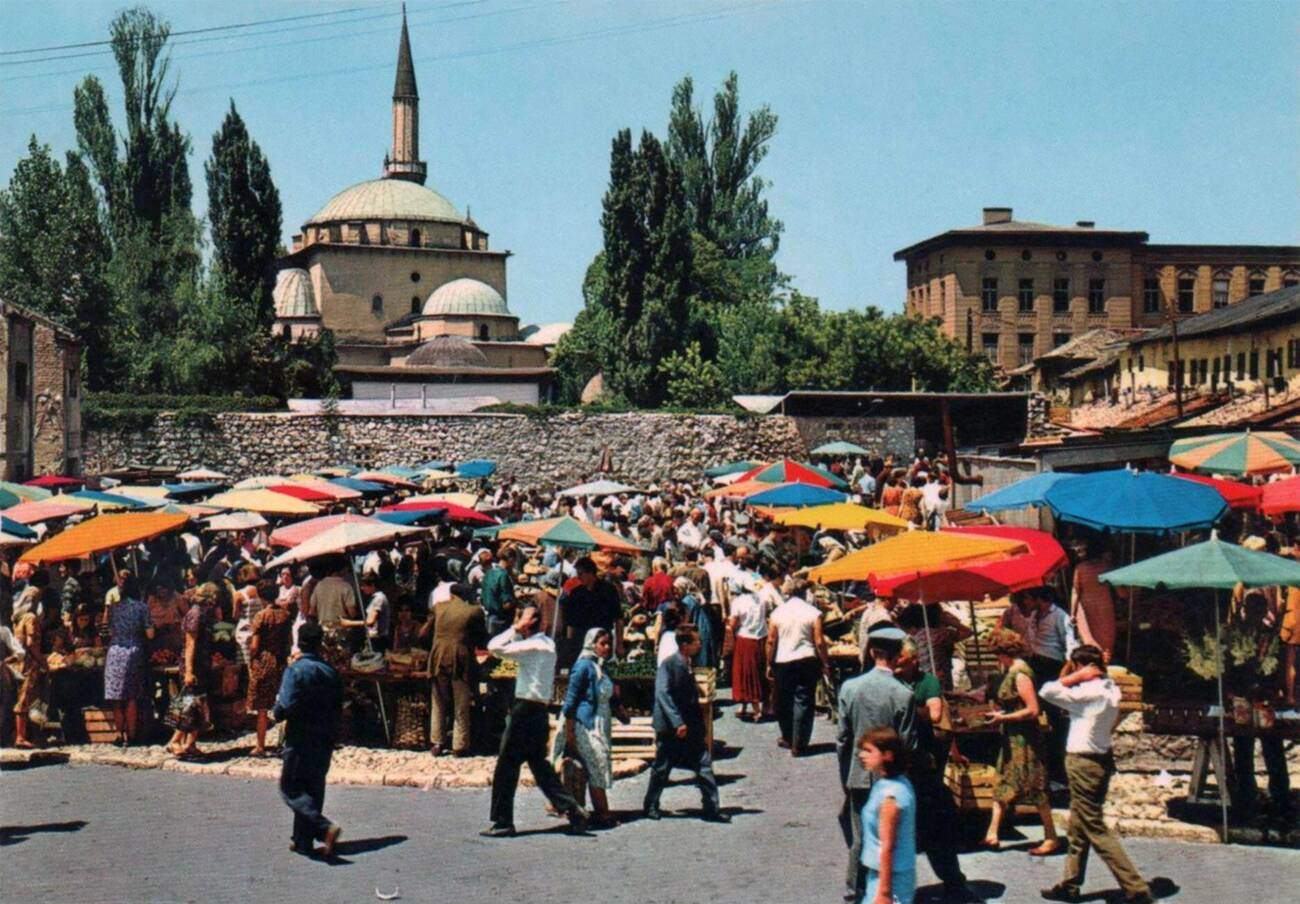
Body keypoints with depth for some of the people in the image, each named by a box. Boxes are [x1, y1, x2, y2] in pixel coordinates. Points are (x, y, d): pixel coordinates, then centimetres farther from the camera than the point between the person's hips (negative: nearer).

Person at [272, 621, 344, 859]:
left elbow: (286, 707, -20)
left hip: (300, 740, -6)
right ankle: (303, 841, 17)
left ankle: (325, 827, -18)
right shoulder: (330, 672, 5)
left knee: (291, 789, 0)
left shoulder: (295, 670, -13)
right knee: (313, 789, 14)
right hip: (325, 741, 6)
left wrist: (277, 712, 2)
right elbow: (338, 708, 8)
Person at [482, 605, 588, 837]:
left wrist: (515, 628, -10)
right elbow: (518, 646, 27)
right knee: (540, 767, 15)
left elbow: (494, 647, -19)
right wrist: (517, 631, 13)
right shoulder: (547, 644, 12)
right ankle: (572, 810, 9)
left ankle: (503, 822, 4)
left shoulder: (531, 647, -15)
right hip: (539, 711, 9)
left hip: (525, 711, -9)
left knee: (506, 768, 0)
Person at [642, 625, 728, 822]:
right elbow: (662, 695, -20)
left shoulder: (688, 665, 10)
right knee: (661, 769, 6)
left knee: (704, 765, 0)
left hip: (691, 728, 7)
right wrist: (677, 723, -25)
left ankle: (711, 809, 3)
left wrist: (701, 728, 14)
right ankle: (651, 805, 23)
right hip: (670, 728, -7)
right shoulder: (668, 664, -13)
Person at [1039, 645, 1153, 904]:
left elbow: (1047, 691, -18)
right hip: (1102, 759, 9)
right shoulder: (1111, 689, 5)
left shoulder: (1089, 693, -20)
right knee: (1078, 827, 18)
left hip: (1084, 763, -9)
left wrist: (1075, 677, -11)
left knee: (1095, 829, -5)